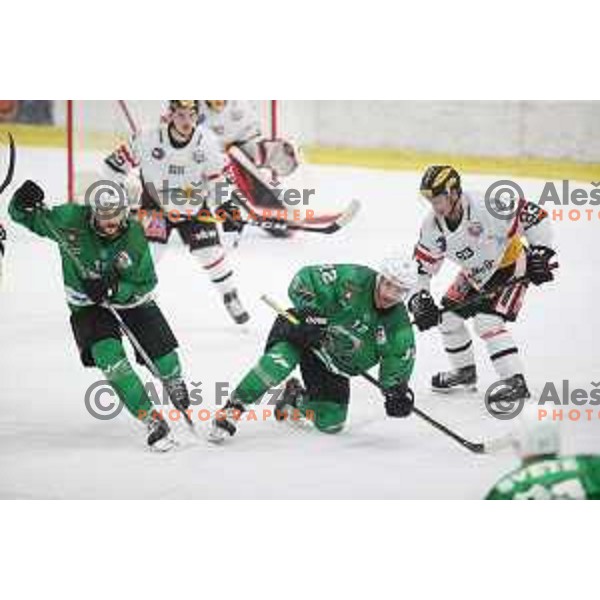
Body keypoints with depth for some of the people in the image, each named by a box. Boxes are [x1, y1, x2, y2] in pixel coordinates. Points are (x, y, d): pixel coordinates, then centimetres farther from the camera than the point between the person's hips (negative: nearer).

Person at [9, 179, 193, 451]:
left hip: (129, 297, 1)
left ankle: (173, 382, 41)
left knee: (162, 352, 0)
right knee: (109, 357, -24)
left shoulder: (134, 235, -20)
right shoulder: (70, 220, -22)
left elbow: (145, 283, -16)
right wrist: (24, 203, -37)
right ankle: (153, 421, -20)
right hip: (87, 305, -1)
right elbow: (24, 217, -13)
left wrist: (112, 289, -33)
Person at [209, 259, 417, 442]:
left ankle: (296, 398, 33)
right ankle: (232, 410, -24)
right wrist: (310, 313, -26)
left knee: (331, 422, 0)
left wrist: (396, 390, -19)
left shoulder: (399, 324, -14)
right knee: (279, 361, -36)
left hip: (333, 365, 4)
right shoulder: (353, 281, -24)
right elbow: (304, 279, -19)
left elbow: (399, 359, -3)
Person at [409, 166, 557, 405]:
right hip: (476, 274, 8)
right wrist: (420, 298, -12)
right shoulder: (433, 226, -12)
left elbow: (533, 215, -30)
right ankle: (465, 371, 29)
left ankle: (515, 381, -17)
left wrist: (542, 253, -32)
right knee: (448, 315, 8)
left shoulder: (487, 208, -34)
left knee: (487, 320, -22)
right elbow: (422, 264, -2)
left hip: (511, 266, -8)